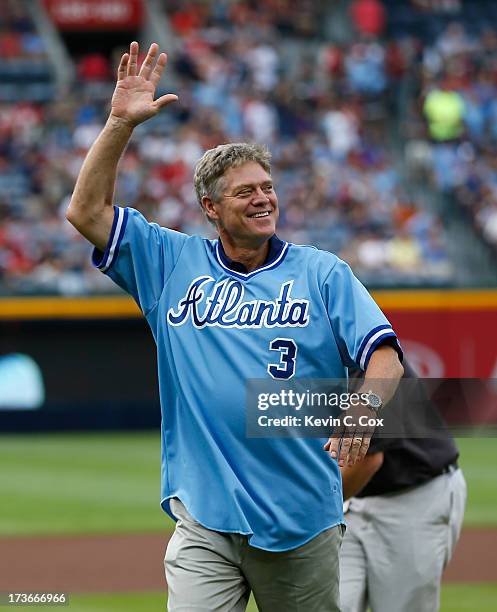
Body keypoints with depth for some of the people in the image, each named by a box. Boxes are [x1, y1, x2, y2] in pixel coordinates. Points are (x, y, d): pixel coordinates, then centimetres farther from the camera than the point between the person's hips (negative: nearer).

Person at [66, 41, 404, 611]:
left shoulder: (322, 272, 6)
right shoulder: (174, 263, 10)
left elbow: (383, 355, -3)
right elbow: (87, 211, 4)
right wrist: (121, 124, -5)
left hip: (302, 519, 0)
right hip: (204, 517, 0)